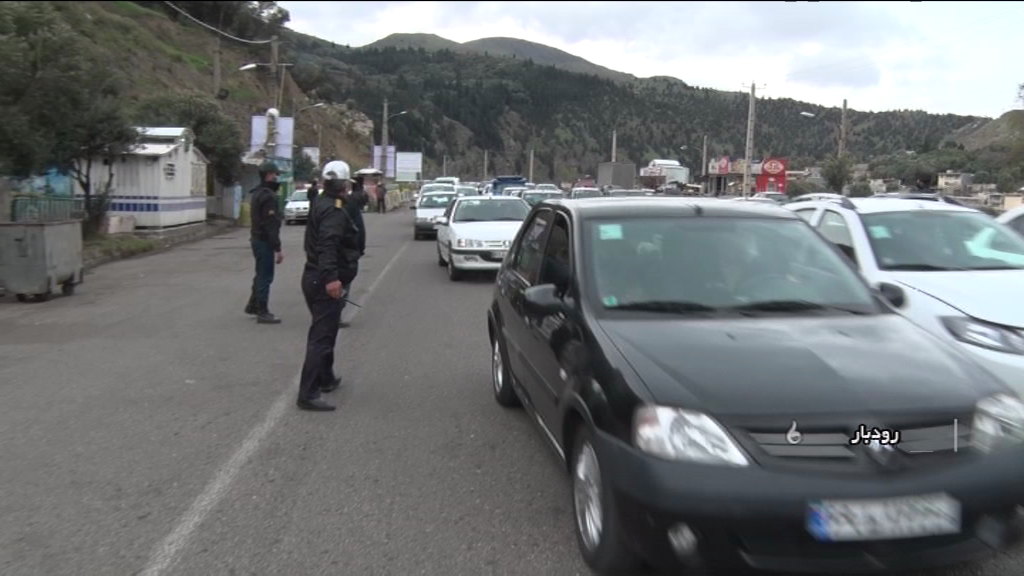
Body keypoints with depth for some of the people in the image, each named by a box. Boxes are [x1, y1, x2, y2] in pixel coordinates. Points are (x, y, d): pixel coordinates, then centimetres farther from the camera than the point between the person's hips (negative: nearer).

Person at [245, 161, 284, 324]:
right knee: (265, 276, -2)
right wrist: (278, 248, -23)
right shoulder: (268, 196, -19)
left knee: (261, 274, 21)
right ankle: (262, 312, 4)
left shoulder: (257, 193, 13)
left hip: (257, 238, 10)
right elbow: (271, 225, -23)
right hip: (265, 241, -10)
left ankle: (253, 305, 32)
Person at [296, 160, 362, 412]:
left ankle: (326, 379, 38)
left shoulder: (322, 204, 15)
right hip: (326, 282, -11)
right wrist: (331, 277, -40)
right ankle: (308, 394, -10)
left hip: (315, 278, 11)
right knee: (322, 337, -10)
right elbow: (328, 245, -31)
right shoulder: (335, 209, -16)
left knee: (324, 332, 23)